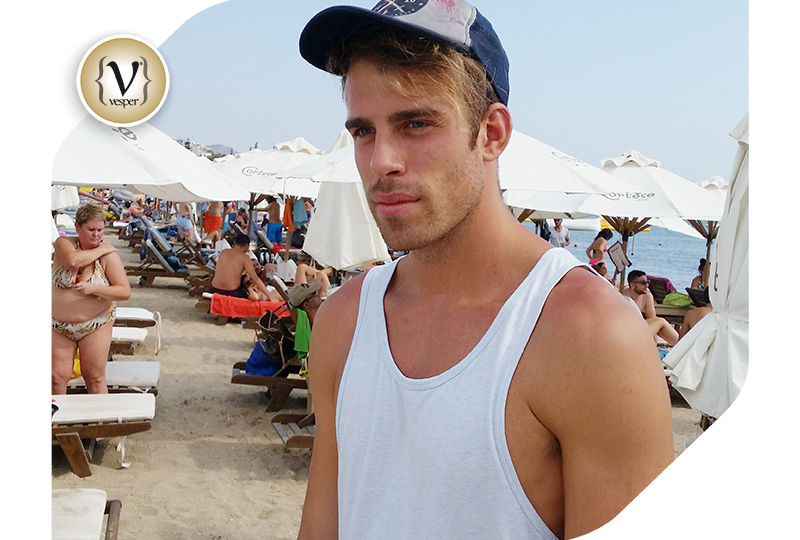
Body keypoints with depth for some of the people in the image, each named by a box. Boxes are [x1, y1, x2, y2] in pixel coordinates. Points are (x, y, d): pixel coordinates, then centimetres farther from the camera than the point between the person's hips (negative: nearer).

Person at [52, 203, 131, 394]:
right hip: (59, 326, 1)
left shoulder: (109, 254, -8)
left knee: (95, 378, 3)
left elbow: (125, 292, -13)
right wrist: (100, 250, -17)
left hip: (95, 326, -1)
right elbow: (72, 260, -29)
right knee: (58, 376, 2)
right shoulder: (64, 243, -4)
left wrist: (93, 288, -25)